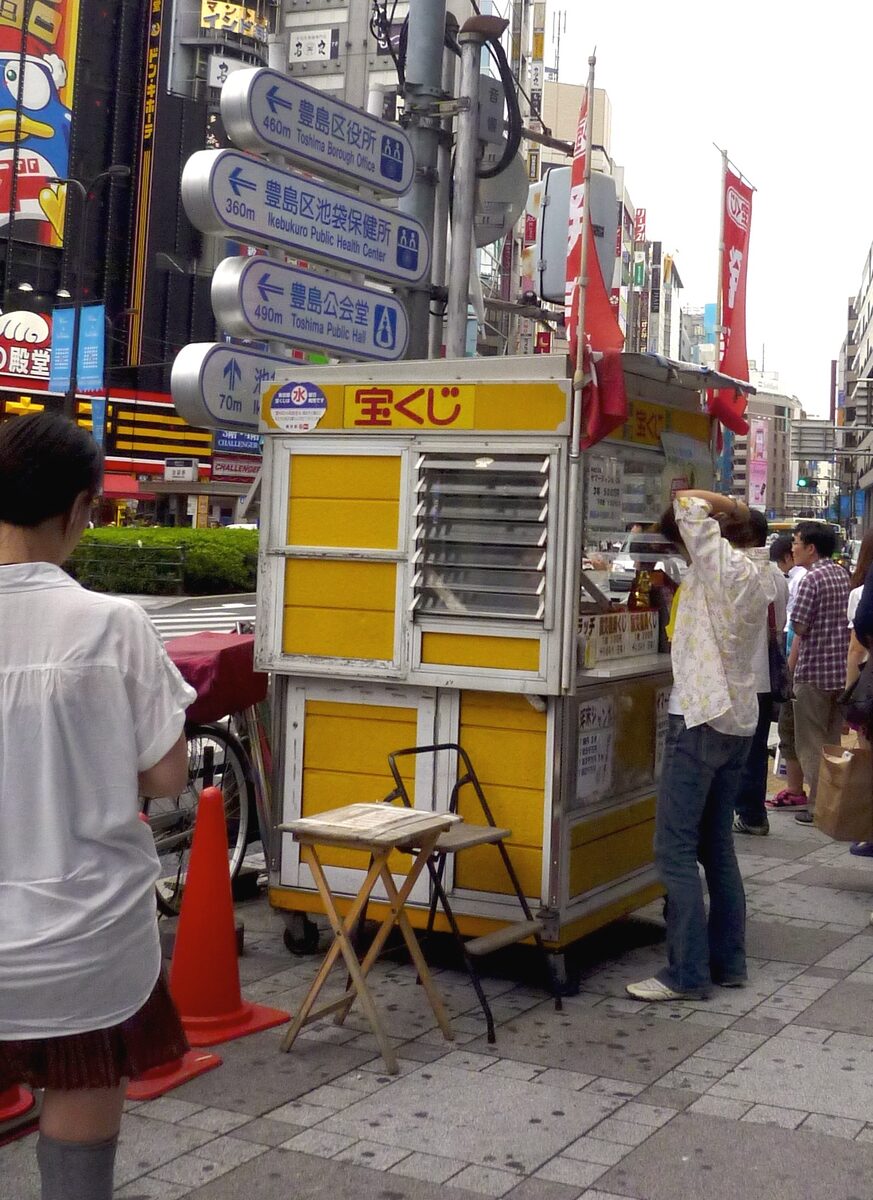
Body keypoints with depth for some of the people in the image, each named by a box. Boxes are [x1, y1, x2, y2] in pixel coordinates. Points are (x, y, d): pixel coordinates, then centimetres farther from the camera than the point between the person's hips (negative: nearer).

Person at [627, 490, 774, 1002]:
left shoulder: (723, 566, -13)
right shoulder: (758, 576, 11)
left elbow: (687, 504, -16)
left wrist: (726, 502, 3)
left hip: (703, 719, -9)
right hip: (739, 717, 9)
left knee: (675, 848, -6)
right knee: (717, 844, 14)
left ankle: (687, 973, -4)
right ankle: (729, 962, 18)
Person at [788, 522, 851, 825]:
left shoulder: (811, 578, -14)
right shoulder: (842, 575, 10)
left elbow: (799, 630, -14)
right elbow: (845, 619, 14)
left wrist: (789, 668, -4)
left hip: (814, 669, -7)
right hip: (841, 667, 7)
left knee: (811, 742, 2)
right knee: (833, 740, 15)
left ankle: (818, 805, 4)